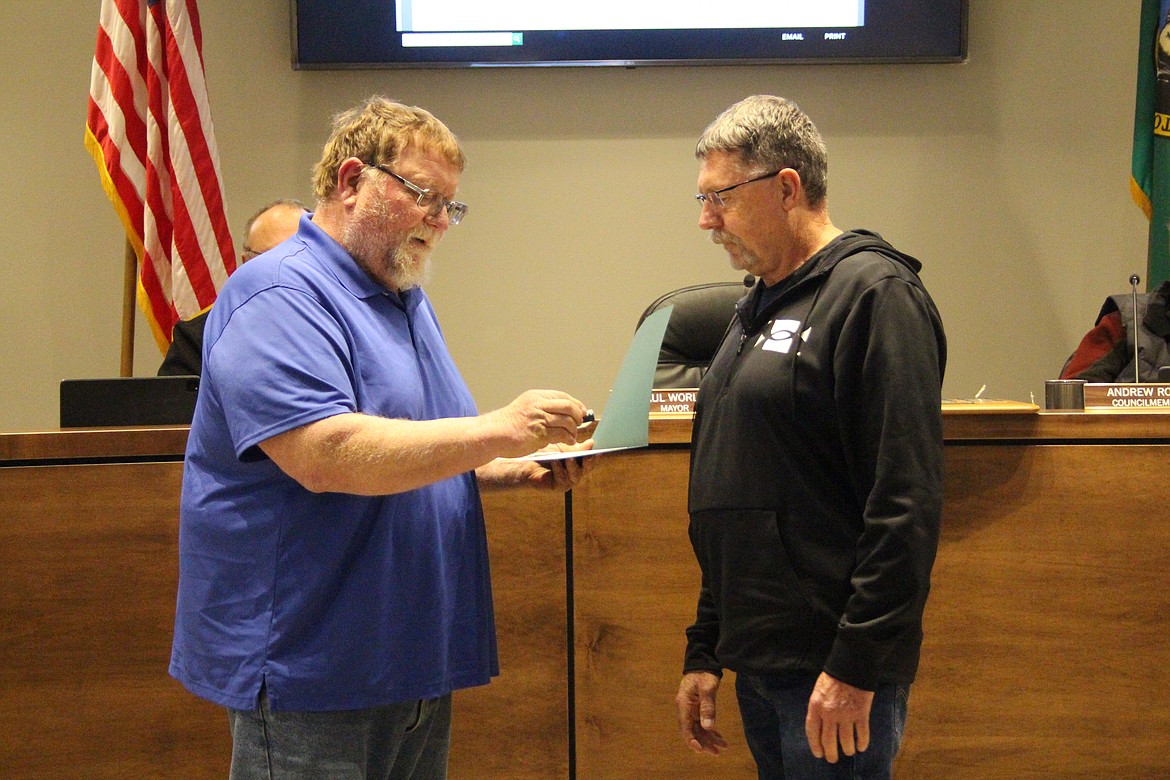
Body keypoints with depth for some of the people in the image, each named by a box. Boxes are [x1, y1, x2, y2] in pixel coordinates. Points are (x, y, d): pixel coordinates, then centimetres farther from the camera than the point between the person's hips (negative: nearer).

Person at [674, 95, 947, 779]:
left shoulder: (874, 294, -11)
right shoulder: (757, 310, 17)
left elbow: (906, 505, -19)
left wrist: (857, 669, -21)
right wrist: (705, 652, 18)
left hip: (833, 677, -8)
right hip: (758, 667, 8)